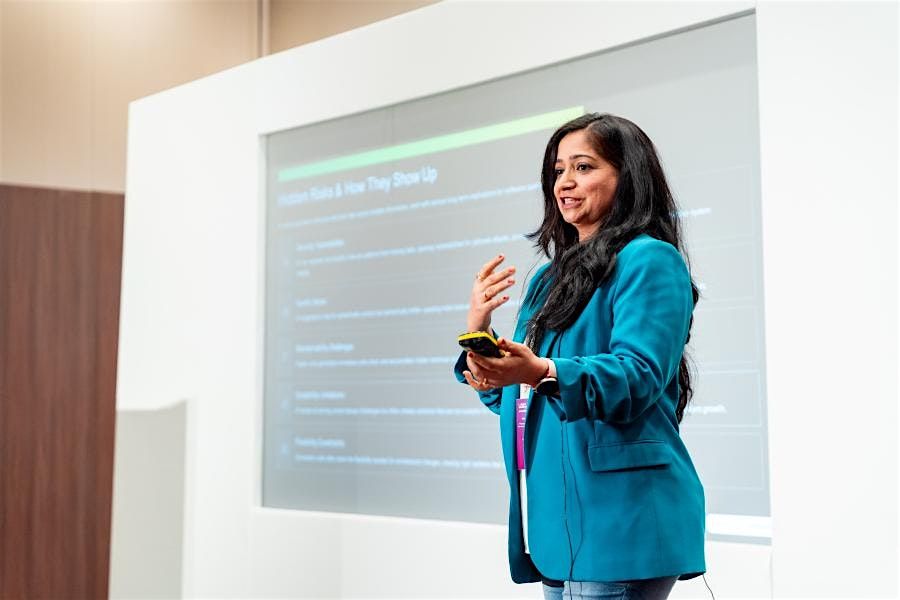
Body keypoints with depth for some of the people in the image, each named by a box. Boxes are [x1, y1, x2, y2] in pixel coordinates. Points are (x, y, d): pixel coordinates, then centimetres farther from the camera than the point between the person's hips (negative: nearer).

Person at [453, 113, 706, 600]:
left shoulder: (648, 260, -5)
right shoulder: (552, 278, 20)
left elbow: (638, 376, -20)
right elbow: (516, 400, 20)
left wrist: (544, 374, -34)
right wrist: (477, 332, 6)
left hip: (617, 516, -8)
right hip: (554, 515, 8)